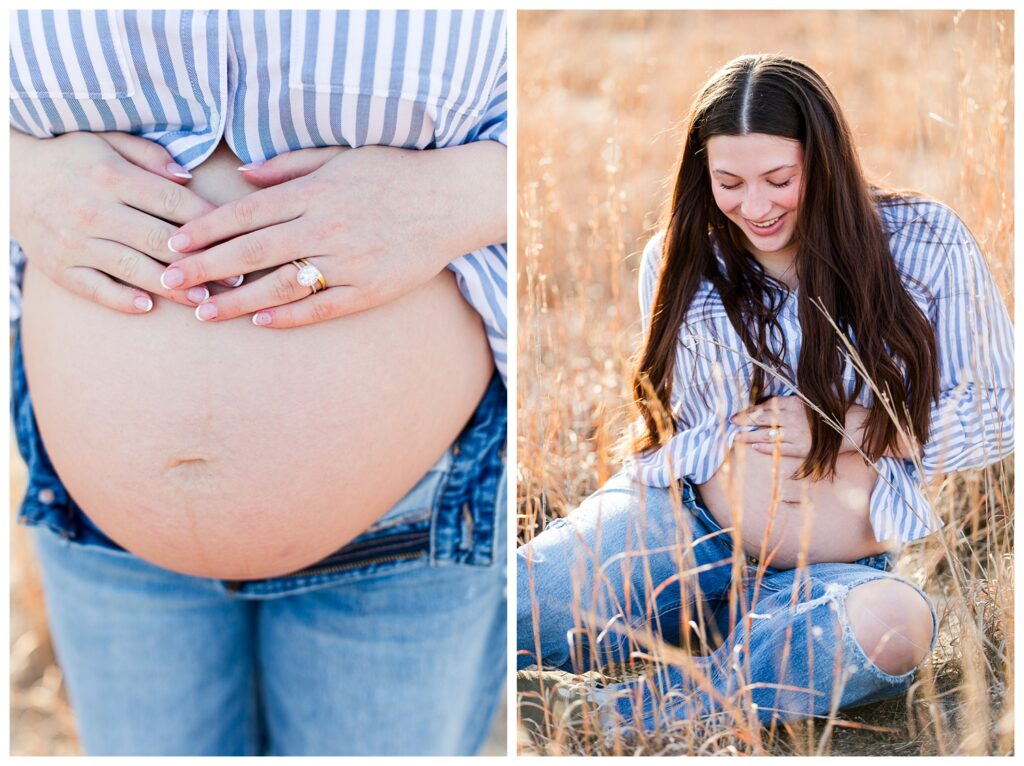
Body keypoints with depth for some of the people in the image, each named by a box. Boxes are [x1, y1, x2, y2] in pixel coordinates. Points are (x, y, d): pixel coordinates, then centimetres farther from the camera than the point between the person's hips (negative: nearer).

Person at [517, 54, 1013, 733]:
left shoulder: (927, 243, -3)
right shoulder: (679, 260, 4)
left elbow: (1003, 410, 0)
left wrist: (849, 427, -12)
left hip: (833, 573, 1)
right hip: (681, 526, 0)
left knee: (895, 623, -37)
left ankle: (632, 711, -24)